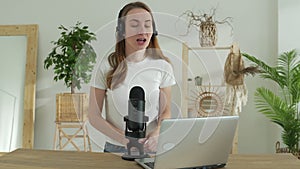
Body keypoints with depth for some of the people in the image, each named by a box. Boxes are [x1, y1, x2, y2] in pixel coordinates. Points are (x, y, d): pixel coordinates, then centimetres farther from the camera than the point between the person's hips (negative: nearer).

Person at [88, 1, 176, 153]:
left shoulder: (162, 67, 0)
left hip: (152, 148, 1)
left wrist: (157, 135, -14)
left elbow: (166, 111, 6)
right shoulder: (107, 67, -4)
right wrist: (124, 139, -14)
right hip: (116, 148, -1)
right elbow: (94, 116, -1)